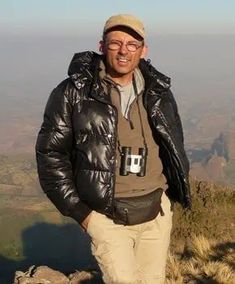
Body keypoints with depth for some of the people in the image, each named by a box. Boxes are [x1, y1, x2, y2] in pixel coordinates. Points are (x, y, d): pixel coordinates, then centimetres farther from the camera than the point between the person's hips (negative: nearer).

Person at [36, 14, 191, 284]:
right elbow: (50, 154, -7)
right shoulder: (73, 93, -10)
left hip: (156, 212, 4)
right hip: (106, 217, -4)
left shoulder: (159, 93, 3)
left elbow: (174, 147, 17)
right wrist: (78, 211, -9)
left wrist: (170, 195, 11)